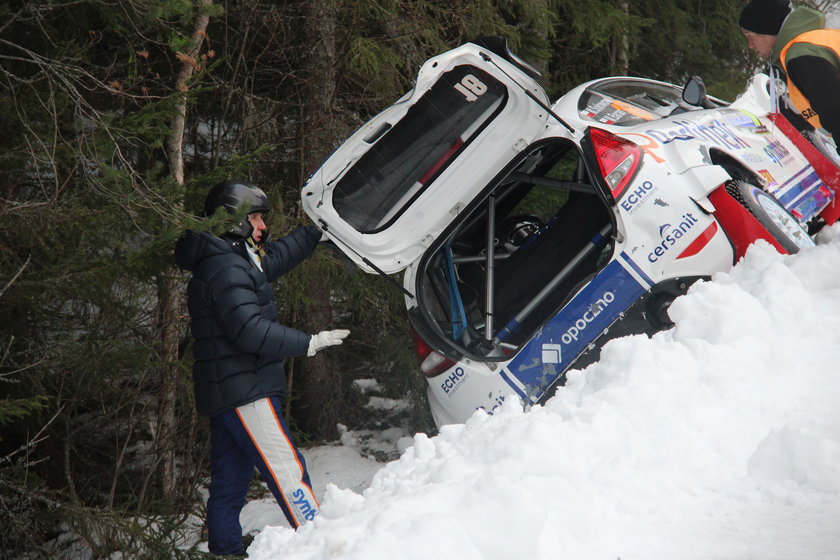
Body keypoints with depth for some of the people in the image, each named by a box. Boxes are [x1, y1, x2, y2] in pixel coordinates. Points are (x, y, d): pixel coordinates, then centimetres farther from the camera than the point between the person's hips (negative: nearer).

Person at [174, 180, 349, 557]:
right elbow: (250, 330, -24)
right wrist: (308, 344, -18)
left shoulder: (236, 261, 18)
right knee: (288, 474, -14)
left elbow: (277, 257, 36)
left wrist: (318, 230, 40)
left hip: (226, 396, 11)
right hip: (245, 391, -11)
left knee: (229, 486, 10)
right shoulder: (226, 267, -14)